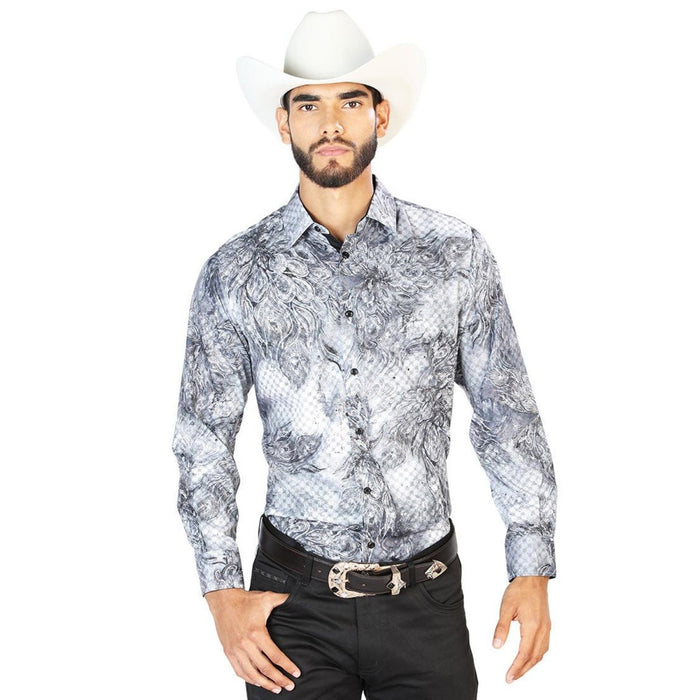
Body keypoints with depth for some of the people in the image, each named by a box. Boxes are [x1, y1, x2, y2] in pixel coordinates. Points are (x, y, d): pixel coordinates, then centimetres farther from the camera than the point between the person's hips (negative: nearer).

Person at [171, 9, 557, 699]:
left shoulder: (456, 255, -1)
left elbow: (506, 415, 3)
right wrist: (222, 590, -4)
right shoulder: (235, 273, -1)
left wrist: (531, 569, 0)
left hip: (426, 596, 0)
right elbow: (204, 441, 3)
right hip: (295, 598, 0)